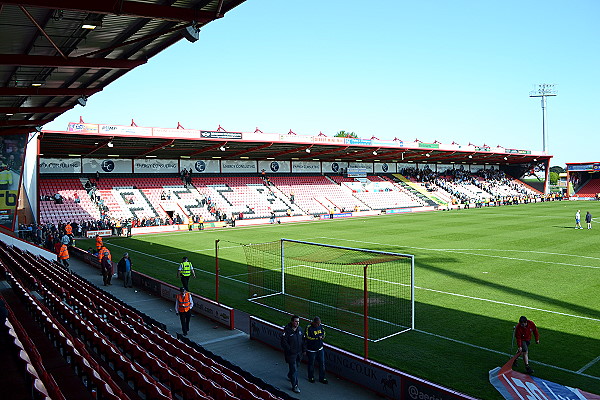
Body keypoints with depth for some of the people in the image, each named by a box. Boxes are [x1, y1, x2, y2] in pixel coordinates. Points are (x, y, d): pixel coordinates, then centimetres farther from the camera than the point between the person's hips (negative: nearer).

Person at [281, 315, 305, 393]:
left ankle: (290, 376, 51)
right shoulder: (287, 330, -20)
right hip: (291, 354, -7)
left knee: (296, 366, 23)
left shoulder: (299, 329, 1)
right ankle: (295, 386, 5)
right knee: (294, 369, -5)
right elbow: (283, 342, -18)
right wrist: (289, 350, -20)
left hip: (299, 353, 7)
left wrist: (303, 350, 12)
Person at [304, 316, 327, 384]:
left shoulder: (320, 326, 0)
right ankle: (311, 377, 30)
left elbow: (323, 331, 17)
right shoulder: (308, 327, -19)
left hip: (320, 348, 5)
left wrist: (322, 336, -6)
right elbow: (307, 337, -25)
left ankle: (322, 378, 22)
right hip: (311, 350, -5)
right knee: (311, 364, 10)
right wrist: (317, 338, -28)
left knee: (322, 363, 8)